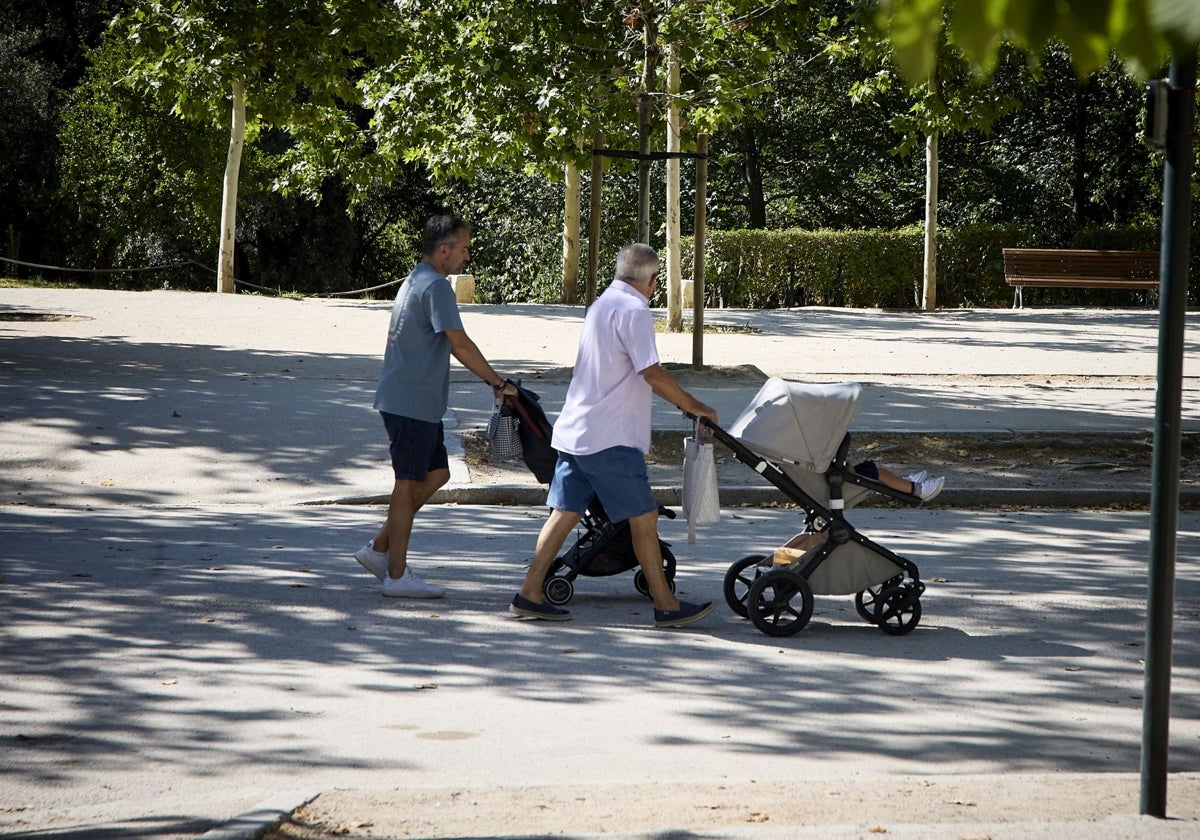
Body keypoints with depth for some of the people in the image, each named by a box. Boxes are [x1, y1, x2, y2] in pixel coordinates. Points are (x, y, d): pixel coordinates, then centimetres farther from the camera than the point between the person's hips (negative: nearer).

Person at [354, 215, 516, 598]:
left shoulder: (414, 281, 17)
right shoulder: (435, 287, -16)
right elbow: (459, 344, -21)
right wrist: (498, 383, -14)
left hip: (417, 403, 10)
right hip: (412, 404, -10)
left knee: (435, 474, 14)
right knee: (409, 481, -4)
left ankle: (380, 548, 16)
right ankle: (397, 574, 1)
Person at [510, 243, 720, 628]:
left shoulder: (601, 304, 17)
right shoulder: (633, 310, -13)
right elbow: (652, 374, -19)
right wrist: (694, 406, -9)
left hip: (574, 432, 9)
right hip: (610, 437, -9)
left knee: (565, 512, 9)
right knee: (644, 517, -2)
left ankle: (529, 595, 6)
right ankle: (666, 606, 3)